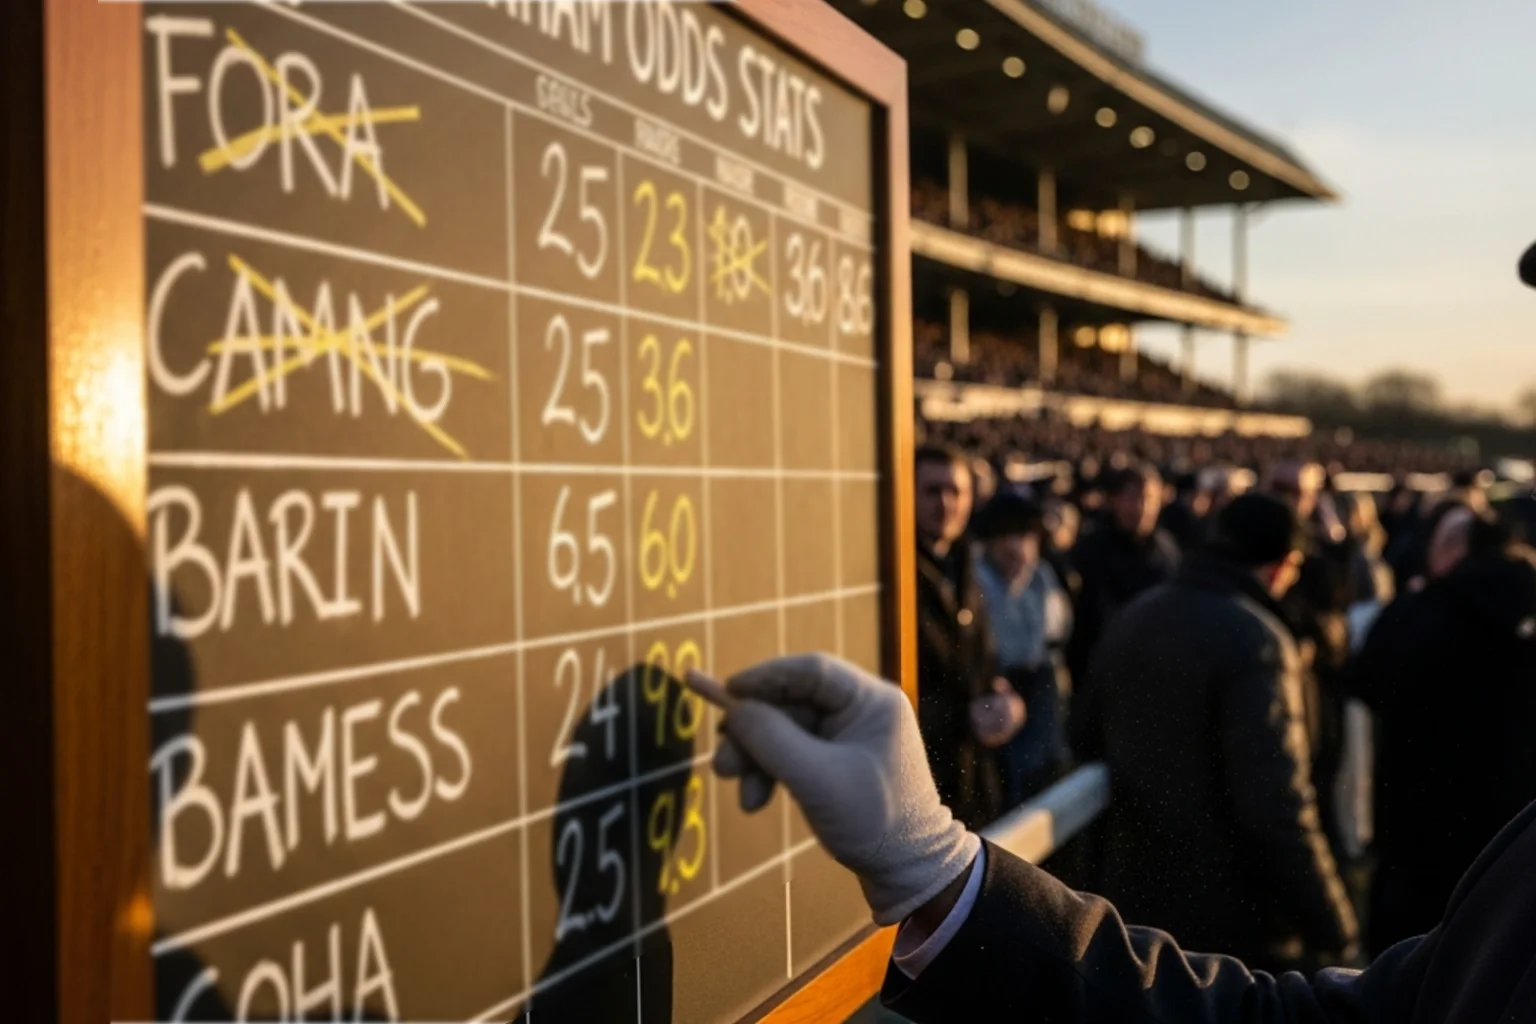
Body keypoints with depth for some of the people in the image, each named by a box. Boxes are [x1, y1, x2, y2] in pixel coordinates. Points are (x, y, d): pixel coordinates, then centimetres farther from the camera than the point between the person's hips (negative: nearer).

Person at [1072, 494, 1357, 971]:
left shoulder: (1132, 617, 7)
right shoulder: (1254, 639, -19)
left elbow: (1087, 741, 17)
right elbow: (1275, 802, -26)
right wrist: (1330, 926, -18)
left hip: (1134, 897, 7)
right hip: (1234, 918, -7)